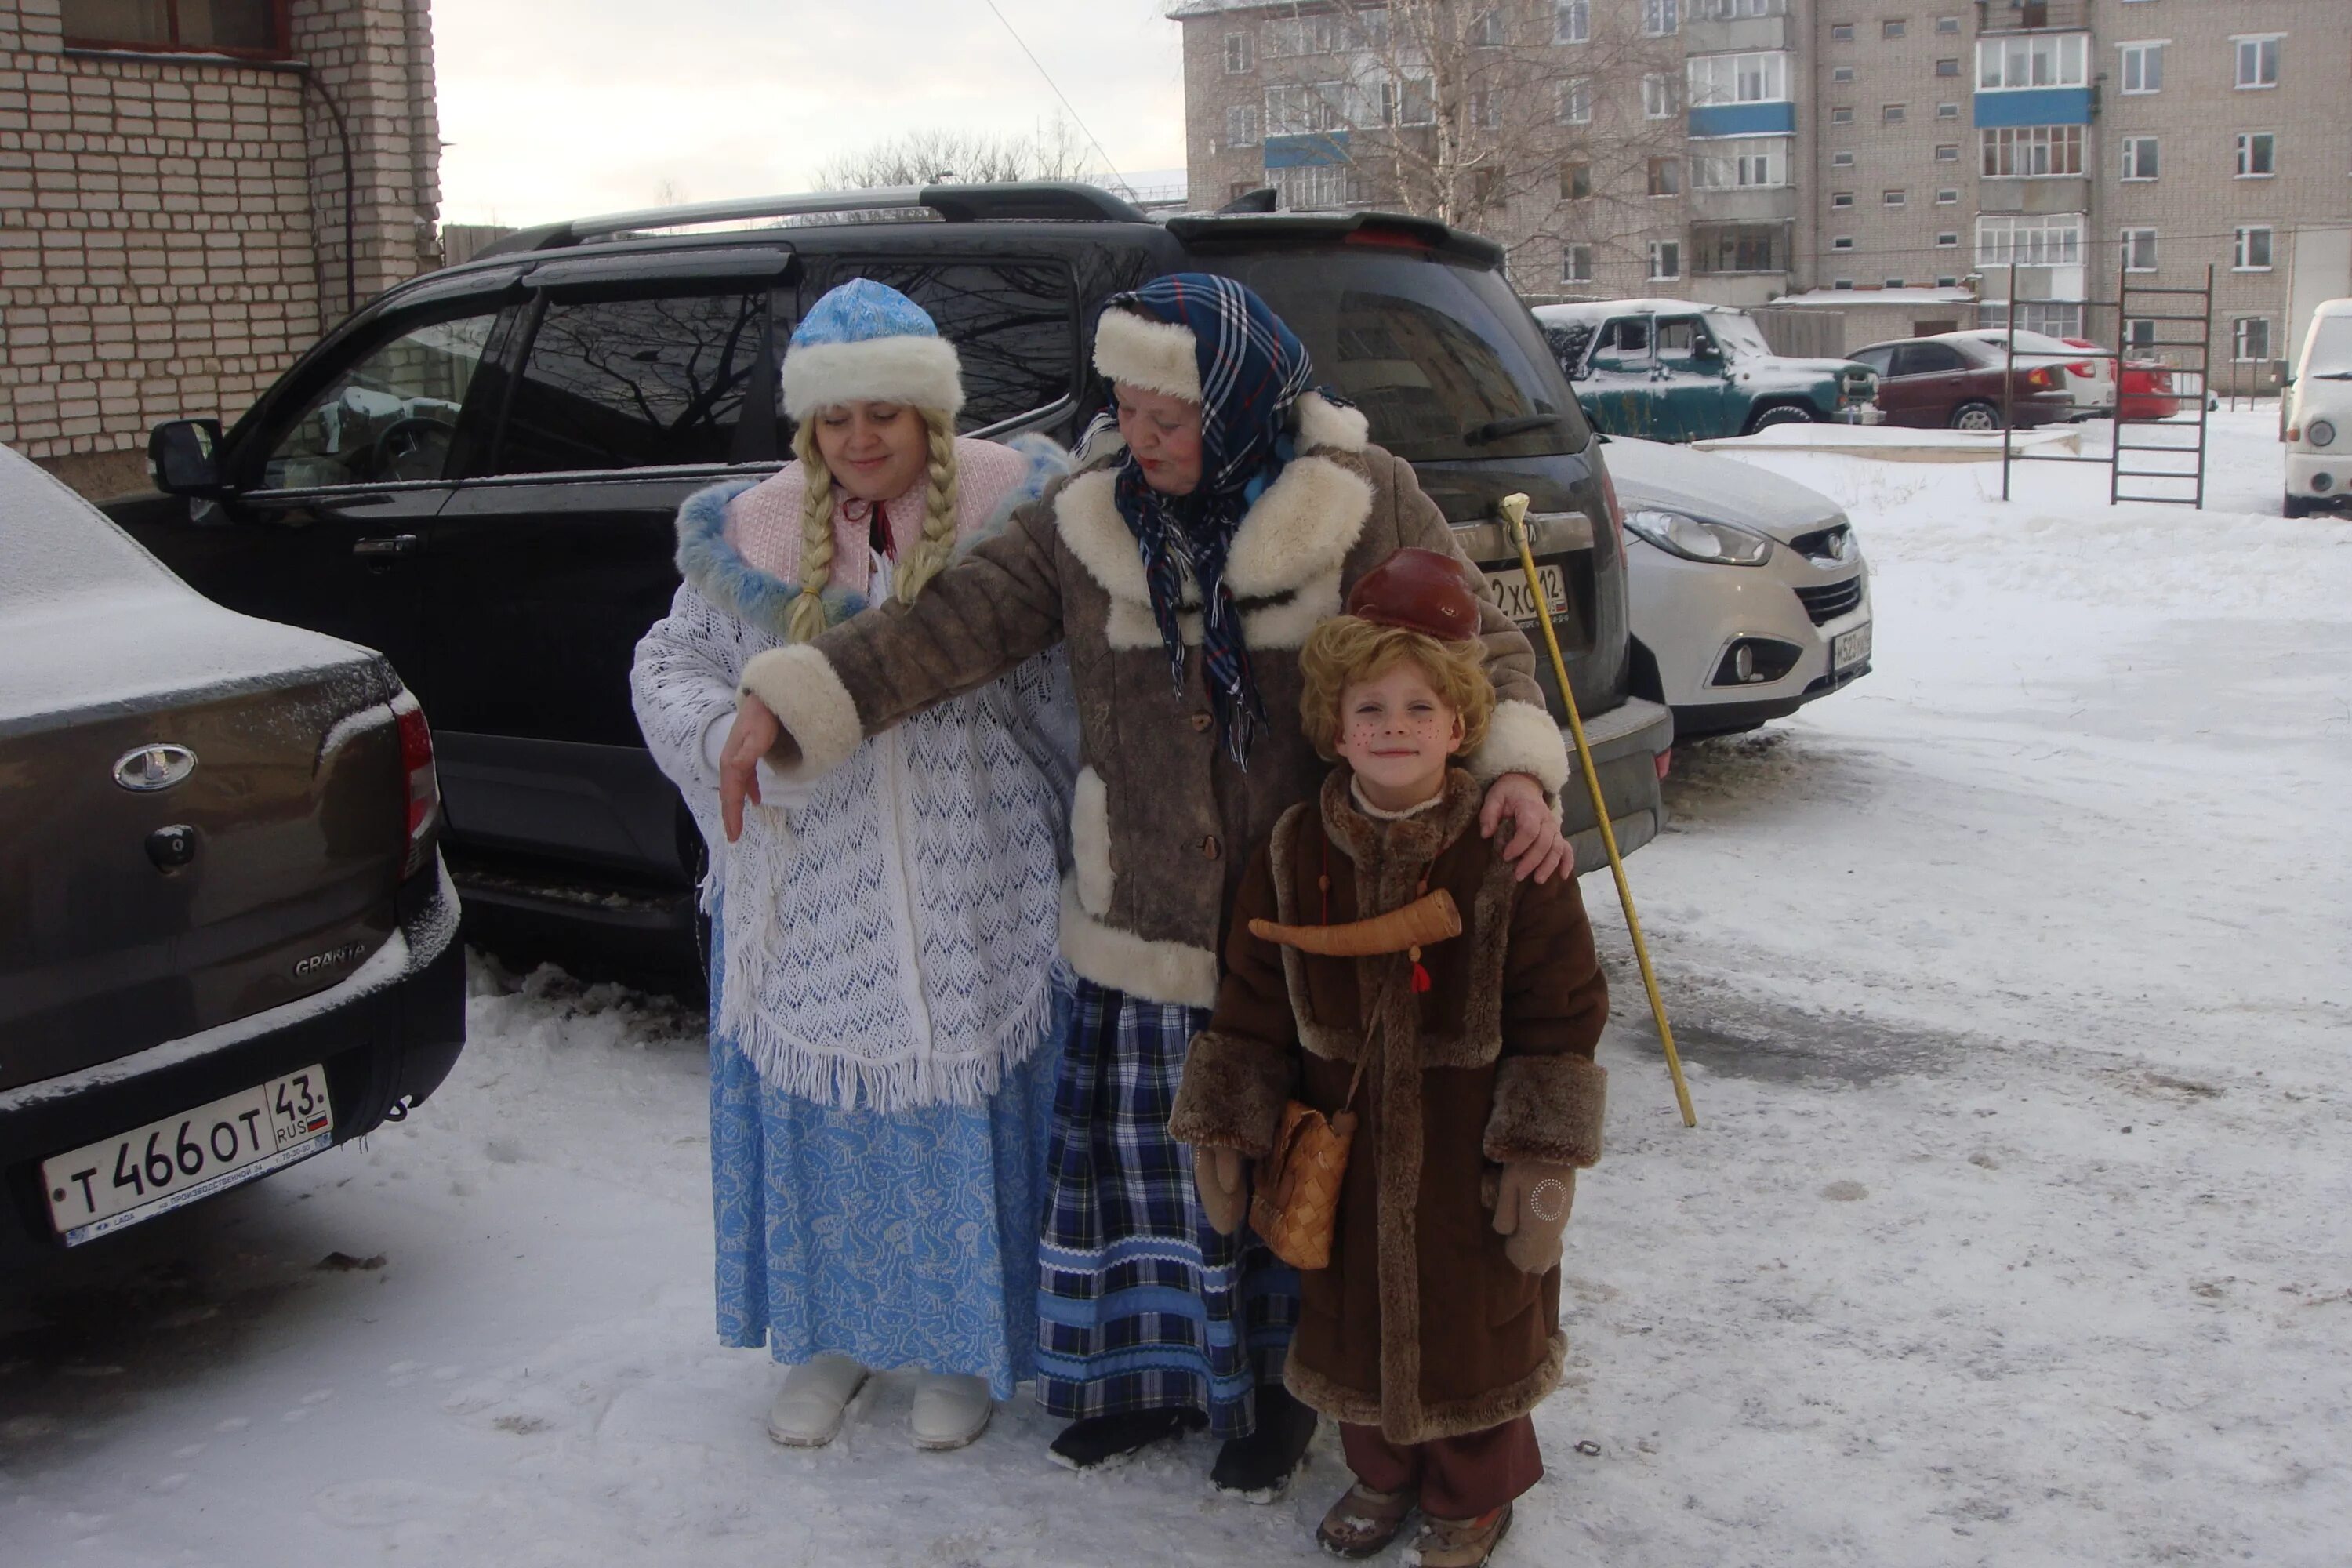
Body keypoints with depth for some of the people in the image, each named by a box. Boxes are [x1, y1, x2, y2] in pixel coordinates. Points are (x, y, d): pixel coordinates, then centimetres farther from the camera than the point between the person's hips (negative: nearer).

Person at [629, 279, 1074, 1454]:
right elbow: (667, 668, 10)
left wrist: (1062, 830, -16)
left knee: (961, 1108, 7)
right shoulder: (755, 534, 4)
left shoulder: (1011, 515, -5)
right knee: (818, 1112, 12)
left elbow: (1070, 693, -6)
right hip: (808, 899, 3)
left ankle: (963, 1343, 27)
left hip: (970, 900, -3)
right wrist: (728, 740, -11)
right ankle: (835, 1333, 33)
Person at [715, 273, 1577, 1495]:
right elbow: (956, 621, -4)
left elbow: (1480, 641, -6)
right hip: (1143, 925, 3)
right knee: (1149, 1151, 11)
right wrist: (785, 702, -13)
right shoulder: (1090, 517, -1)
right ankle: (1157, 1370, 33)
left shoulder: (1359, 501, -10)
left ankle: (1276, 1390, 32)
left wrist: (1518, 767, -25)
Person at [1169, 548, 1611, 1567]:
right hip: (1345, 1146, 3)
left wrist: (1542, 1155, -12)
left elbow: (1563, 1013, -11)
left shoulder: (1509, 860, -14)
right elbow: (1251, 1008, 3)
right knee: (1353, 1312, 17)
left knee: (1476, 1321, 12)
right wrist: (1223, 1130, 2)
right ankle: (1381, 1471, 41)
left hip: (1466, 1156, -3)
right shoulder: (1293, 855, -4)